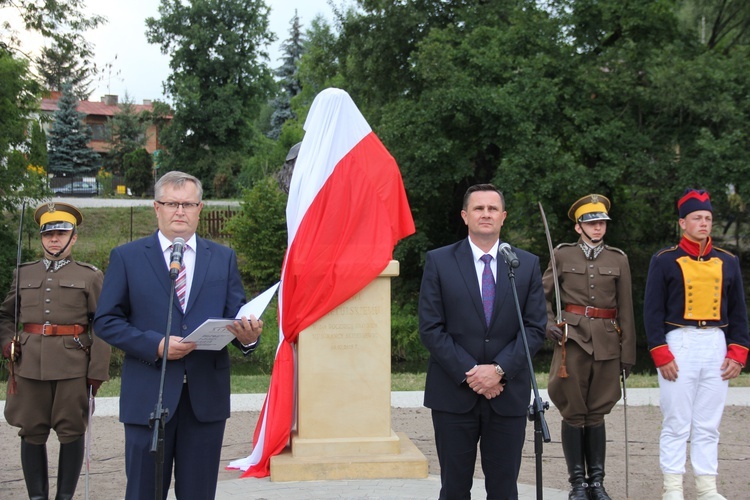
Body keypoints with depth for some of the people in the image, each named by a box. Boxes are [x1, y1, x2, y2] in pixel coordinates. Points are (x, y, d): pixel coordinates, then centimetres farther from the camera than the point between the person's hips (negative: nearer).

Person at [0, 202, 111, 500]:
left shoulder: (90, 276, 5)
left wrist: (97, 372, -7)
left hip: (73, 366, -2)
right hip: (29, 364, 3)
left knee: (72, 431, 1)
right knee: (32, 432, 5)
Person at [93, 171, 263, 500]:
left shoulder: (223, 258, 11)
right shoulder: (127, 257, 5)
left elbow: (236, 315, 8)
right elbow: (105, 321, 1)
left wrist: (247, 335, -17)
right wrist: (156, 345, -13)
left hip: (206, 396, 2)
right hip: (148, 397, -2)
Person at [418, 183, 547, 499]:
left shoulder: (528, 264, 7)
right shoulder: (438, 262, 1)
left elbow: (535, 328, 2)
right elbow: (430, 328, -4)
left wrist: (499, 369, -11)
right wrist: (468, 373, -12)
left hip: (508, 394, 1)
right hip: (454, 394, -1)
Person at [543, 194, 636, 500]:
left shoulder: (618, 259, 9)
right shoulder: (562, 255, 5)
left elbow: (626, 311, 8)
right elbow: (542, 296, 11)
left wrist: (628, 354, 6)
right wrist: (549, 325, -6)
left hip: (607, 344, 1)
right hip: (573, 339, -1)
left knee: (597, 414, 7)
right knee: (574, 413, 1)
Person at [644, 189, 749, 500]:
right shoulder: (664, 260, 0)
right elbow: (653, 311, -3)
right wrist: (661, 355, -10)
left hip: (717, 346, 4)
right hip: (678, 345, -4)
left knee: (709, 425, 8)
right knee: (676, 424, -1)